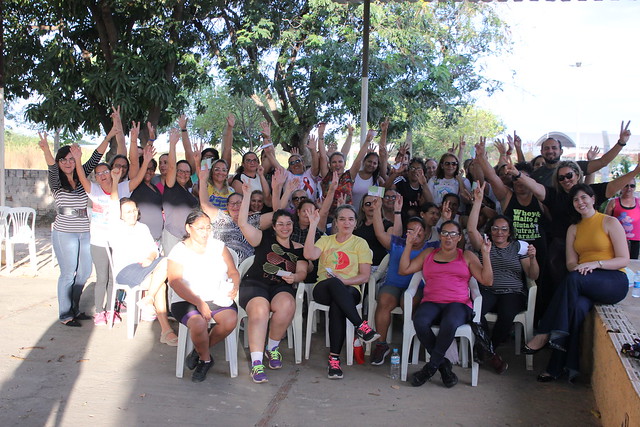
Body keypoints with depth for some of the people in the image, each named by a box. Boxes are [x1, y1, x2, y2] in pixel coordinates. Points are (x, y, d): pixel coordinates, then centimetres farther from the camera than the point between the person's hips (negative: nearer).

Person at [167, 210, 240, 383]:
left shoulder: (218, 246, 11)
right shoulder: (179, 251, -1)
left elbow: (233, 272, 12)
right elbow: (175, 282, -11)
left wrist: (235, 286, -12)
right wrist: (198, 303, -23)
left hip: (218, 298, 3)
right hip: (187, 301, -3)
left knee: (230, 321, -27)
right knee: (199, 323, -33)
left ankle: (200, 350, 0)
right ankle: (205, 359, -1)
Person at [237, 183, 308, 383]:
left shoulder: (298, 249, 19)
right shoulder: (265, 239, 13)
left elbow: (302, 272, 11)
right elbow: (243, 223, 2)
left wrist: (294, 277, -14)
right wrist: (247, 195, 0)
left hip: (281, 287, 2)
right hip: (254, 284, -2)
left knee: (287, 306, -33)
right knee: (259, 311, -34)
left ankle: (273, 347, -7)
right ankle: (256, 363, -35)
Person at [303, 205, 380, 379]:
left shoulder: (360, 243, 13)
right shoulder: (325, 240, 18)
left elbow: (365, 276, 3)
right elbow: (309, 255, -6)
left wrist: (343, 281, -13)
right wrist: (313, 226, -6)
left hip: (350, 290, -1)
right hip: (323, 289, 1)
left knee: (336, 305, -37)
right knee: (334, 283, -37)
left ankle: (334, 359, -36)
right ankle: (361, 326, -41)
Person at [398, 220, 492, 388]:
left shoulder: (467, 256, 18)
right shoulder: (428, 254, 23)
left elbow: (487, 280, 8)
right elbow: (404, 269, 16)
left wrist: (486, 255, -1)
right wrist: (409, 244, 12)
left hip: (458, 304, -2)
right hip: (431, 303, 2)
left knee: (449, 323, -39)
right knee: (420, 322, -35)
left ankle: (431, 367, -20)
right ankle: (443, 364, -16)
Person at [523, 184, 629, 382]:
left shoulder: (610, 222, 2)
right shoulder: (573, 229, 18)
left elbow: (624, 260, -4)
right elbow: (570, 263, 11)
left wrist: (596, 264, -20)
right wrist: (578, 267, -13)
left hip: (614, 281, -4)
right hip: (584, 283, 4)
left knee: (574, 279, -35)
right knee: (578, 306, -32)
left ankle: (544, 334, -32)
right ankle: (558, 366, -31)